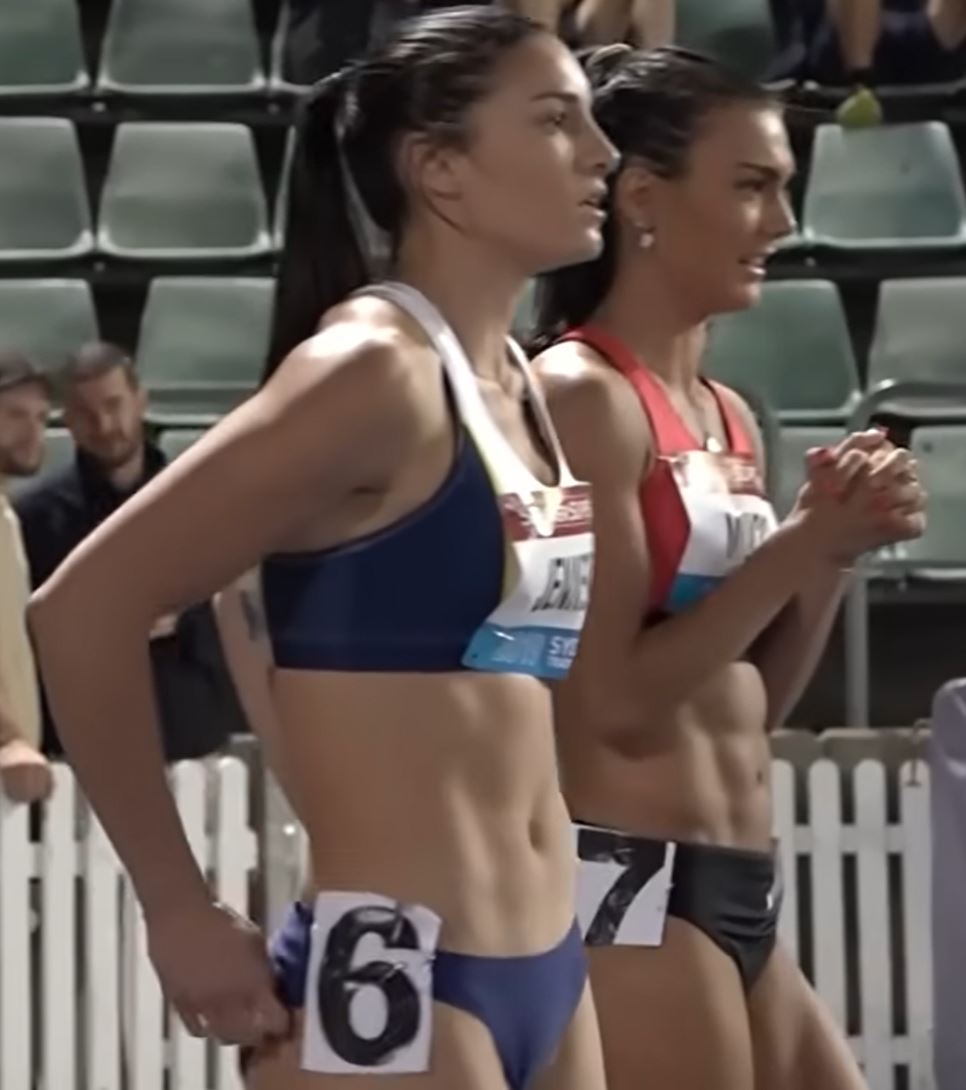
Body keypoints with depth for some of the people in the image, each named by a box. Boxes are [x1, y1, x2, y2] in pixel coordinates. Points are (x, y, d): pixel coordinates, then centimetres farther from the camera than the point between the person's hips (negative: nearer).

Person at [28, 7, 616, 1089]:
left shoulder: (517, 387, 12)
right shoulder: (376, 368, -13)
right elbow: (81, 608, -18)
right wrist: (179, 914, -13)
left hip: (542, 972, 9)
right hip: (392, 970, -9)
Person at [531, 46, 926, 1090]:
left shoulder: (728, 416, 14)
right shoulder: (581, 394, -10)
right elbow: (617, 698, -16)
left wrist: (834, 550, 3)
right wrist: (802, 542, -14)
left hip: (741, 893, 9)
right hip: (628, 883, -9)